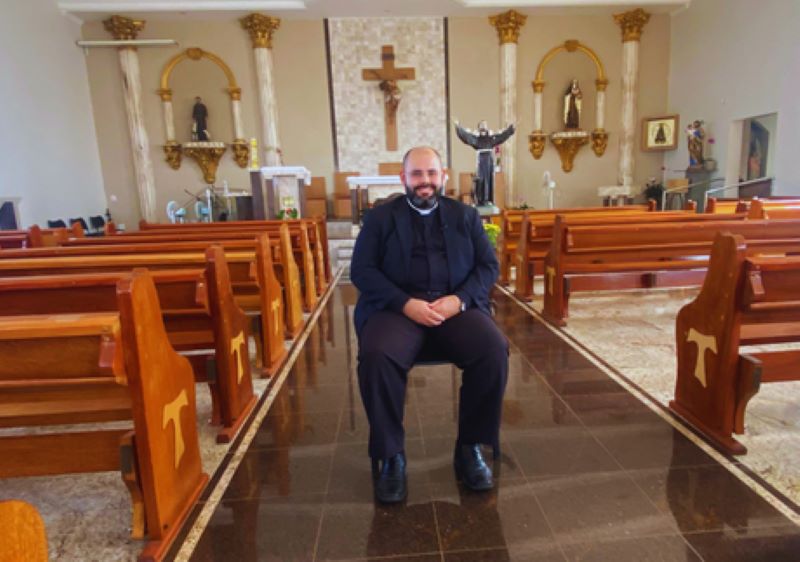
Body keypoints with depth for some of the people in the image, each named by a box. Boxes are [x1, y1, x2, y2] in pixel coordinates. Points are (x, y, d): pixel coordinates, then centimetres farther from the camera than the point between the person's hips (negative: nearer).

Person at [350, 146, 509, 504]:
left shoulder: (465, 216, 18)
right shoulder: (380, 217, 12)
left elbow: (488, 265, 10)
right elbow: (361, 270, 1)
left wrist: (460, 299, -11)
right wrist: (405, 303, -15)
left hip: (455, 305, 2)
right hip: (398, 306, -1)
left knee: (495, 349, -27)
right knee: (376, 356, -32)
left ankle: (470, 447, -6)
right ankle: (390, 456, -11)